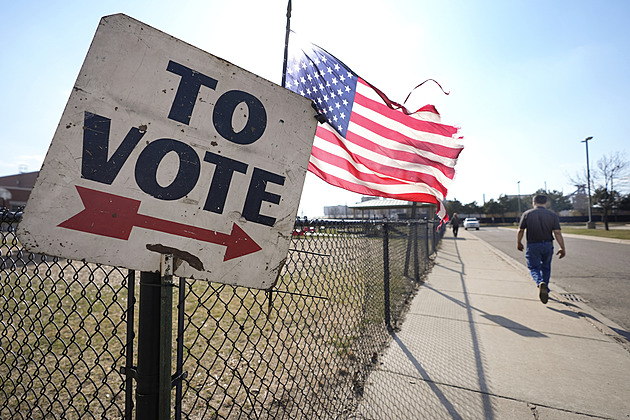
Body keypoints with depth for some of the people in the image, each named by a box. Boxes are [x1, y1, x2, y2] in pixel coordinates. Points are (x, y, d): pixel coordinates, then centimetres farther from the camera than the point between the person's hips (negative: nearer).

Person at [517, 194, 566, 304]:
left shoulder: (527, 214, -2)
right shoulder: (552, 215, 2)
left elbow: (520, 231, -3)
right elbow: (557, 233, -4)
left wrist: (518, 243, 11)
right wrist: (563, 248, -1)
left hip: (533, 245, -2)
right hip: (548, 245, 3)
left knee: (534, 268, 3)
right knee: (546, 268, 19)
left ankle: (540, 283, -27)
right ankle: (544, 290, 26)